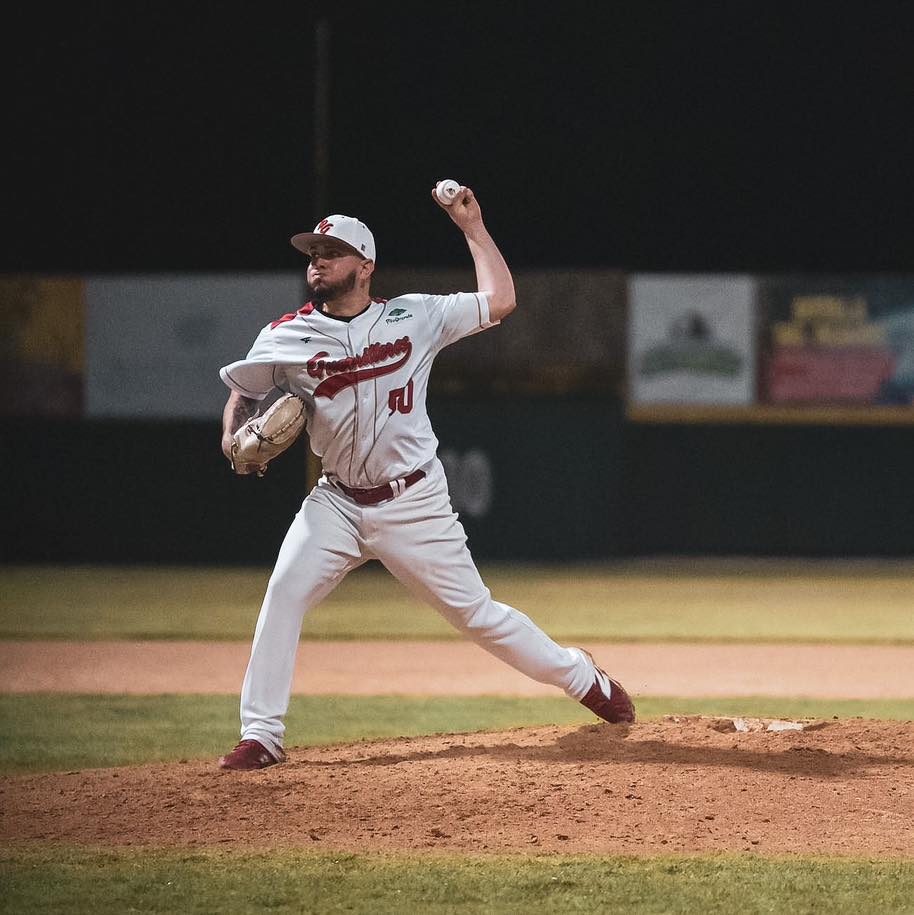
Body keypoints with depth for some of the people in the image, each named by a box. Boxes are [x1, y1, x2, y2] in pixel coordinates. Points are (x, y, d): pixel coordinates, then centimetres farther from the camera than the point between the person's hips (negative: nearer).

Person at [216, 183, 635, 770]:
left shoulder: (412, 318, -4)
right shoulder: (286, 338, -2)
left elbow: (499, 300, -4)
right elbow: (244, 391, 13)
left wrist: (472, 227, -1)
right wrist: (233, 438, -7)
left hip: (415, 503, -2)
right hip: (337, 502, 2)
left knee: (475, 613, 2)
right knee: (284, 596, -17)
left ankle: (581, 677, 23)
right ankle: (261, 737, -11)